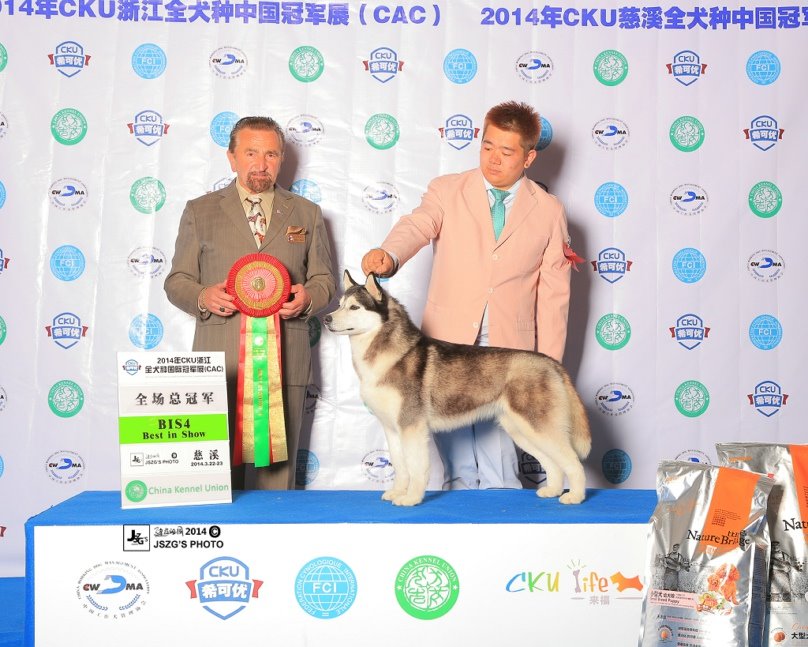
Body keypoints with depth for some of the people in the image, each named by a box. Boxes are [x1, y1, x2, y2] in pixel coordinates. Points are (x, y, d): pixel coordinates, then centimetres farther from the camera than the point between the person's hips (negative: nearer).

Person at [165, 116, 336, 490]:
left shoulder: (306, 214, 15)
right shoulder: (199, 211, 11)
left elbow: (324, 279, 15)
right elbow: (176, 281, 11)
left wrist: (308, 297, -8)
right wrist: (202, 298, -11)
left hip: (285, 360, 1)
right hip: (221, 361, -1)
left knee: (277, 467, 3)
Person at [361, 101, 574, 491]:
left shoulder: (549, 212, 7)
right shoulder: (446, 191, 6)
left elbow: (554, 296, 7)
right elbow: (415, 227, -15)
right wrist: (387, 255, -38)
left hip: (507, 350, 0)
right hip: (447, 342, 1)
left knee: (499, 463, -2)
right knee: (457, 463, 8)